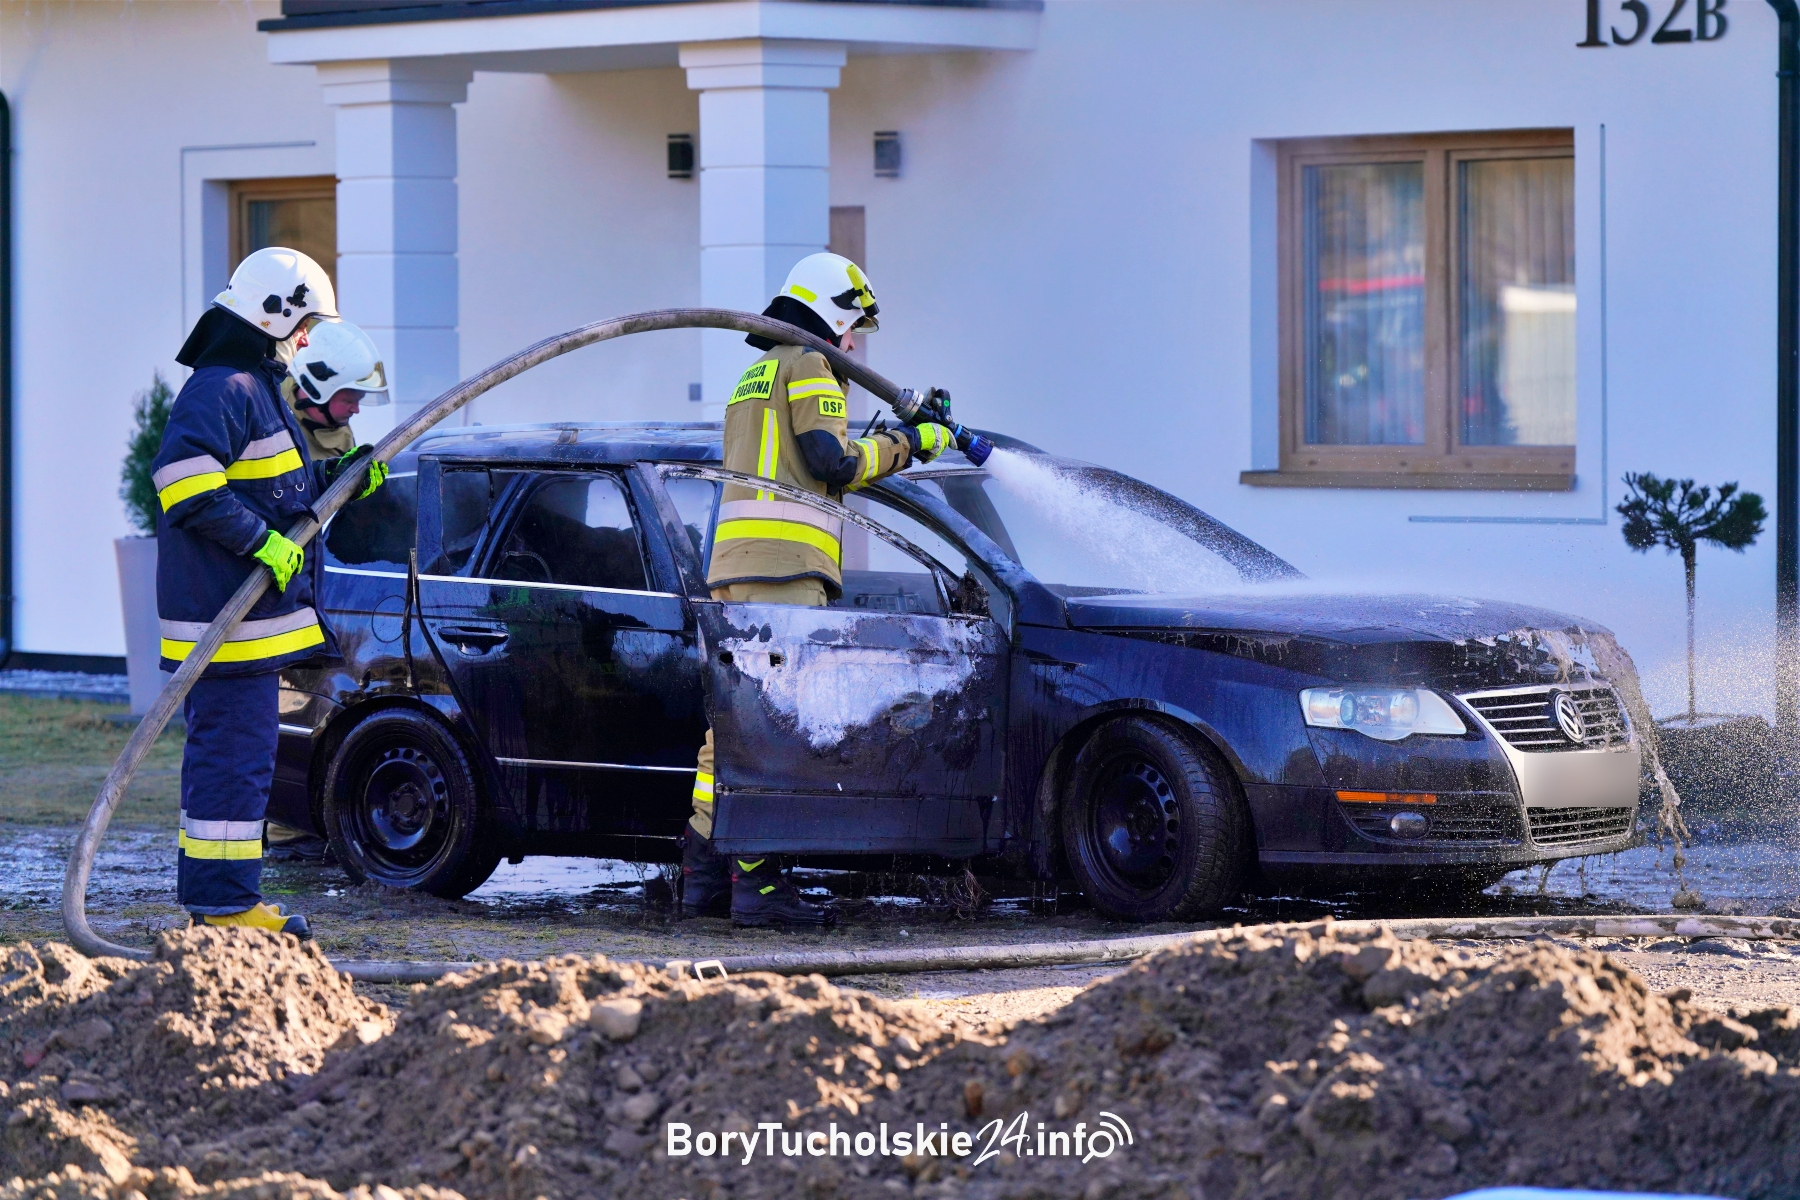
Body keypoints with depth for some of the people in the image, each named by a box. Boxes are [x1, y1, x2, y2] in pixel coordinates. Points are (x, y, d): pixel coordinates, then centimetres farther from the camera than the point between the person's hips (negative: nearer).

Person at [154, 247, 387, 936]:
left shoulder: (255, 388, 21)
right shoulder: (223, 390, -14)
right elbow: (184, 478, -28)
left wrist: (339, 479, 19)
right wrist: (260, 542, -26)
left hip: (249, 614, 11)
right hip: (224, 618, -11)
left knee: (234, 755, 15)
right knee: (234, 755, -9)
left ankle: (221, 896, 20)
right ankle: (222, 900, -7)